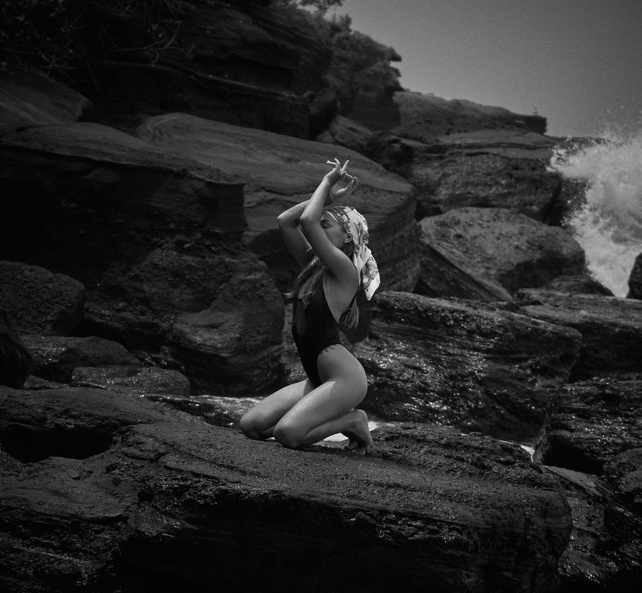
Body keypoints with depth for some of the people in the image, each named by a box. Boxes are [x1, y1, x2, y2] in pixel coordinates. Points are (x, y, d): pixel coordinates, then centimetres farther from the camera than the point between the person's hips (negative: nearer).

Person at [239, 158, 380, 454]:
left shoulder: (345, 271, -12)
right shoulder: (314, 266, 12)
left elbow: (307, 221, -23)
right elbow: (285, 221, 9)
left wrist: (327, 184, -9)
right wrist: (328, 195, 8)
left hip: (344, 380, -9)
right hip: (318, 379, 9)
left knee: (286, 433, -26)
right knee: (250, 425, -1)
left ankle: (353, 422, 1)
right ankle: (334, 417, 12)